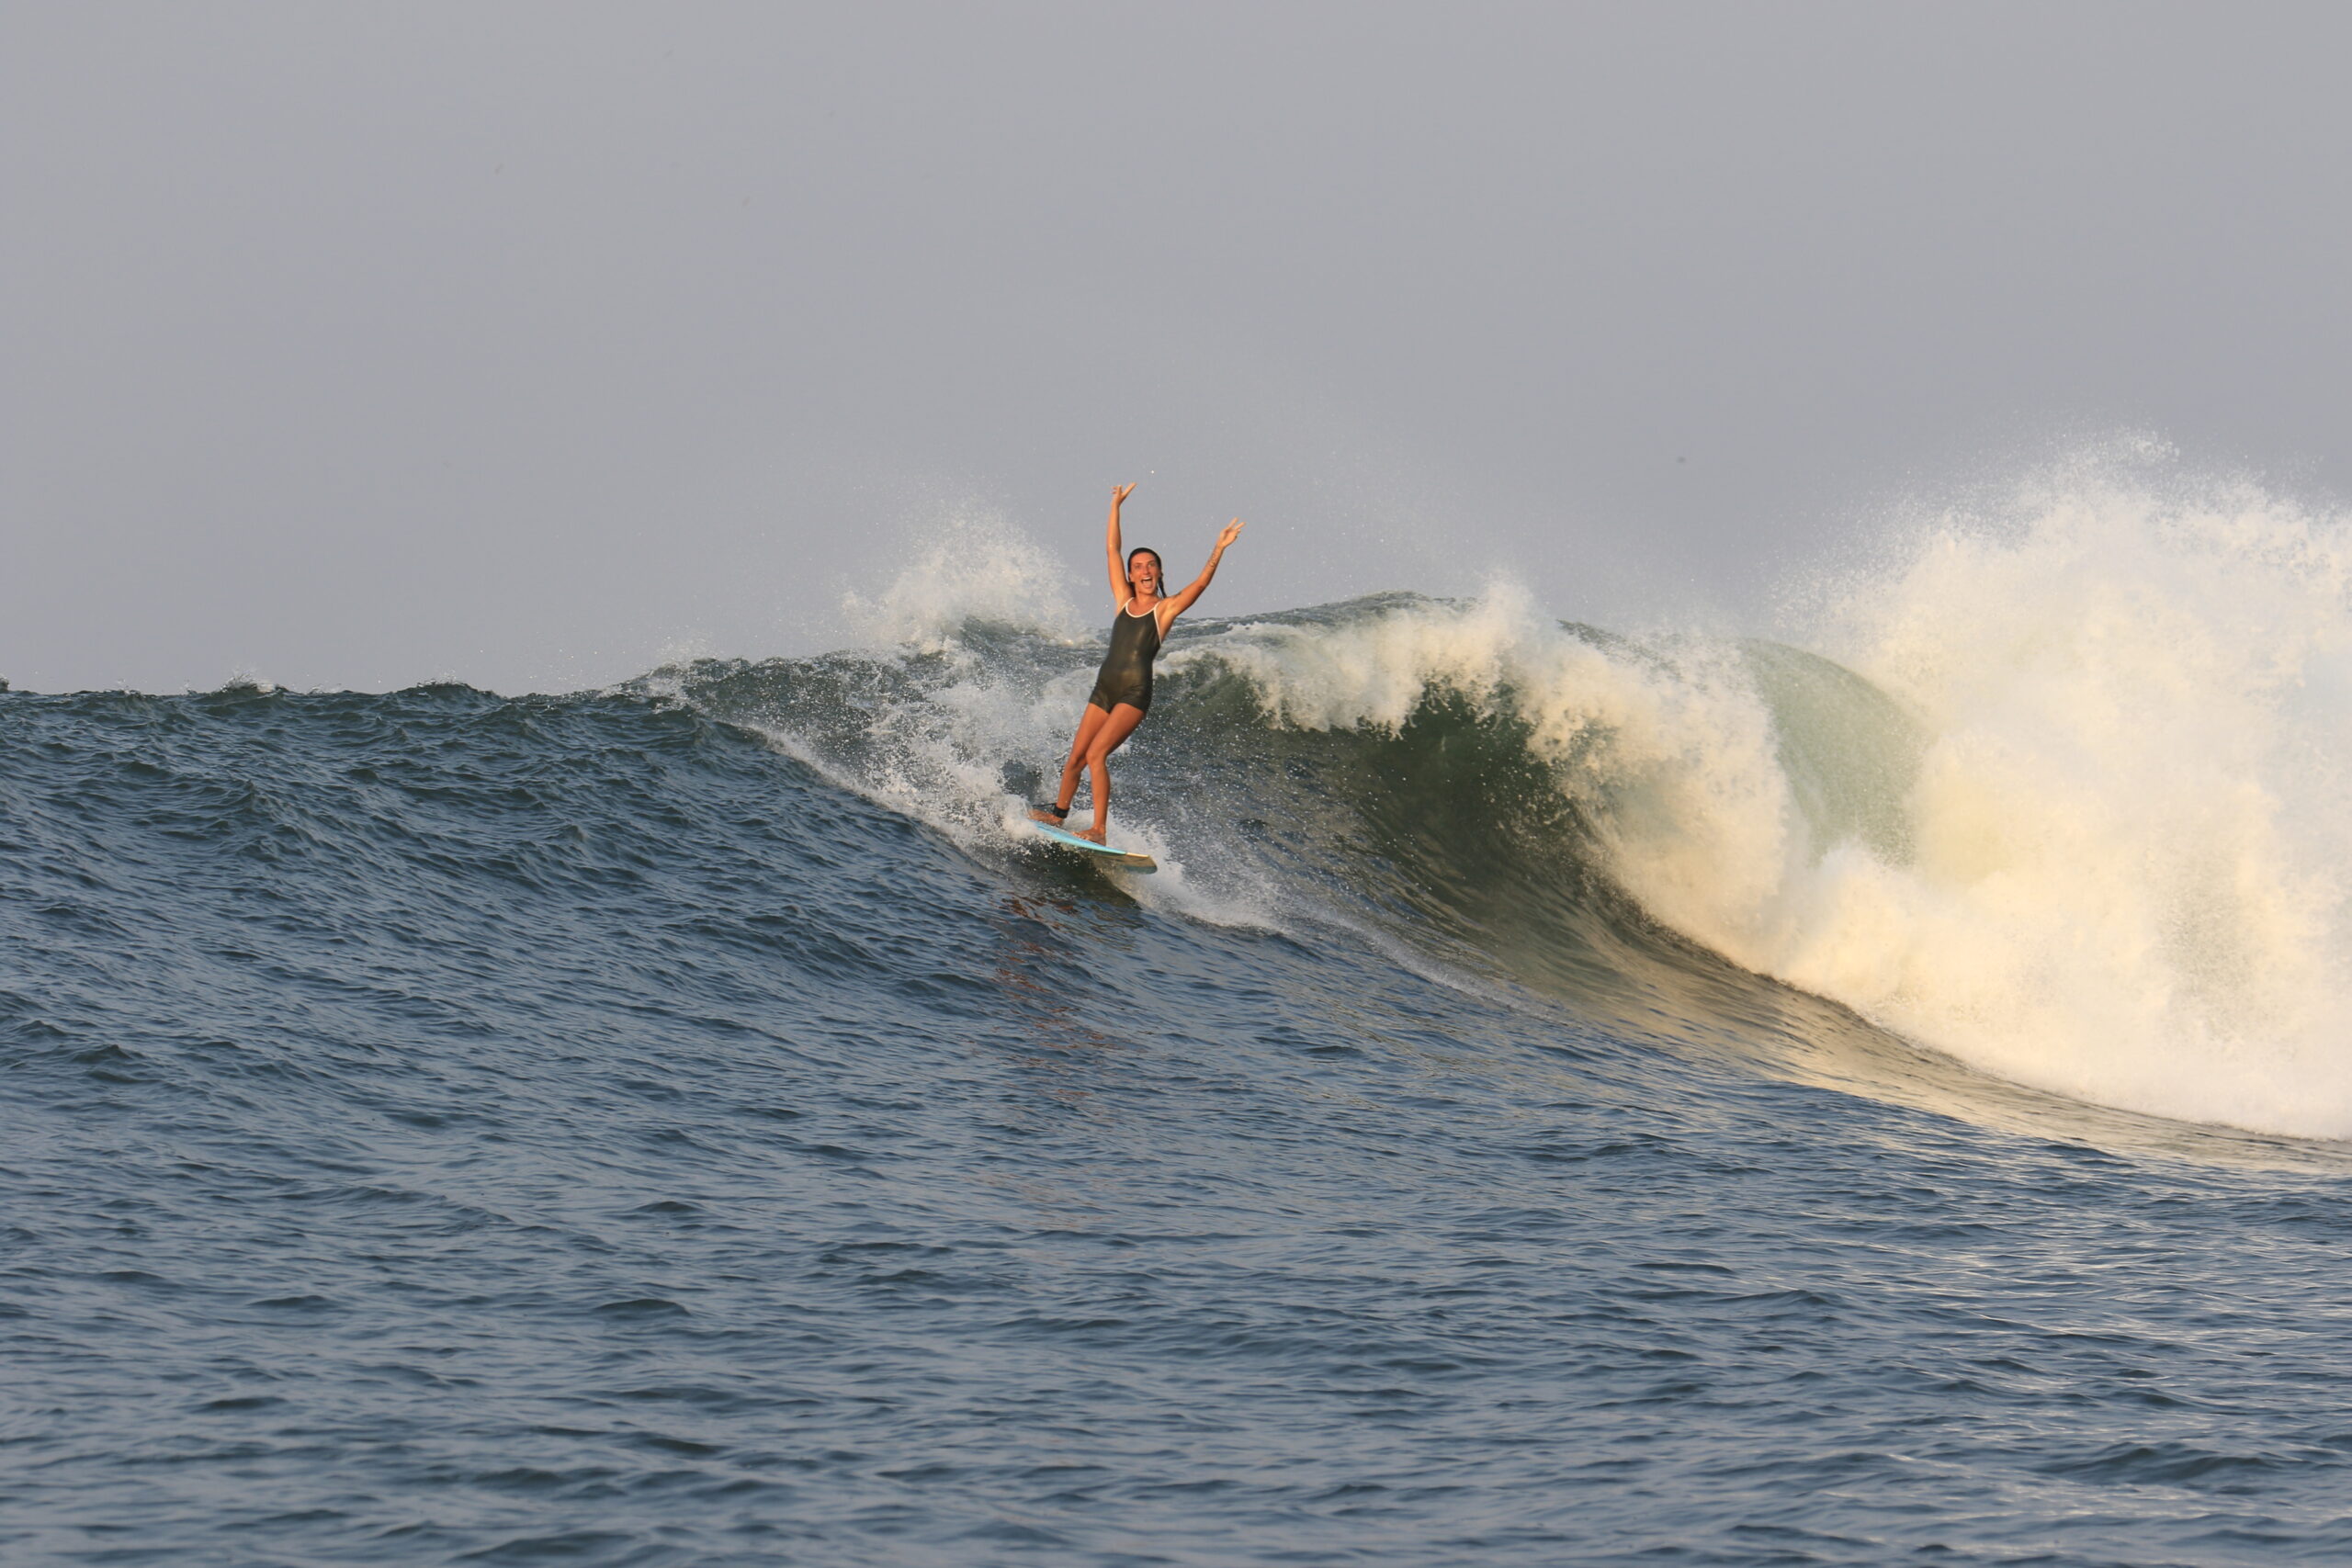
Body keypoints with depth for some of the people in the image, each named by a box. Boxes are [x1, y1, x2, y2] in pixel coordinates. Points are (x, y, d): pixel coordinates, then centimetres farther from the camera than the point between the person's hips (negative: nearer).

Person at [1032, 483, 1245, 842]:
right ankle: (1059, 811, 34)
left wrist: (1218, 551, -25)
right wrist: (1116, 506, 13)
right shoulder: (1124, 601, 13)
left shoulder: (1166, 608, 2)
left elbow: (1200, 584, -13)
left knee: (1096, 754, -20)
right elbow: (1111, 551, 15)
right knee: (1076, 756, 12)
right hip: (1104, 688, 5)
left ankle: (1100, 830, -20)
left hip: (1135, 692, -5)